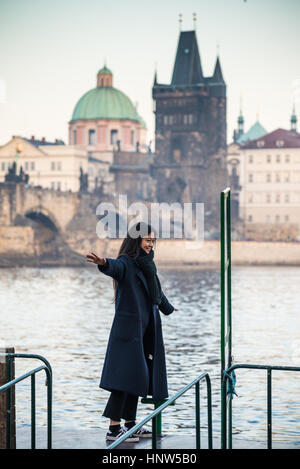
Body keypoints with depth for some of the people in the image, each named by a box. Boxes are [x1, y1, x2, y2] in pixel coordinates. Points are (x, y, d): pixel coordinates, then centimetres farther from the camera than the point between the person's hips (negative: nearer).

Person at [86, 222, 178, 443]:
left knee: (137, 376, 11)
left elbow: (156, 292, 35)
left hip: (145, 330, 9)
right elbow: (115, 267, -35)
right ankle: (114, 428, -9)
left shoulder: (147, 264, 17)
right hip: (128, 328, -9)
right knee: (126, 376, -11)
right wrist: (103, 263, -59)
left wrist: (168, 307, 51)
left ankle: (130, 424, 19)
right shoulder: (126, 263, -10)